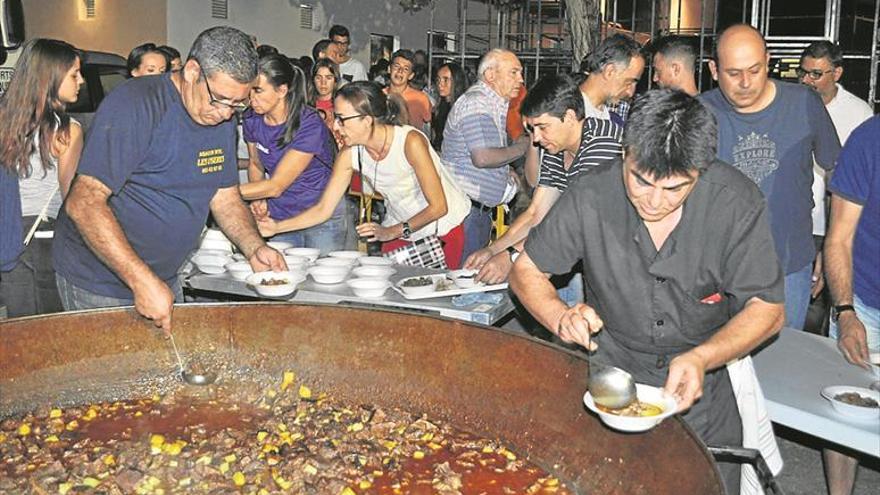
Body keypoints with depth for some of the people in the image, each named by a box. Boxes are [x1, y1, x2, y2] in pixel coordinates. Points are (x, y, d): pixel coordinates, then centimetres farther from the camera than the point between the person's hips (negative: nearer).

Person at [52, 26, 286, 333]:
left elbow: (225, 197, 8)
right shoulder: (134, 105, -23)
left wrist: (255, 249, -11)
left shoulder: (221, 118, 1)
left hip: (164, 277, 7)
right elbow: (84, 203, -29)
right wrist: (142, 281, -34)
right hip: (98, 283, -7)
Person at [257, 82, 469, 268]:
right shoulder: (350, 154, -13)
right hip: (399, 230, 4)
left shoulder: (410, 141, -29)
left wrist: (391, 232, -27)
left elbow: (438, 206, -23)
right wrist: (276, 227, -17)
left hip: (443, 230, -4)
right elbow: (323, 209, -7)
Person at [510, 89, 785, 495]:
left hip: (705, 387, 1)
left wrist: (702, 358, -31)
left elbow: (767, 308, -13)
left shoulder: (736, 202, -19)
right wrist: (561, 318, -27)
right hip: (609, 371, 0)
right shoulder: (592, 196, -18)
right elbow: (526, 270, -7)